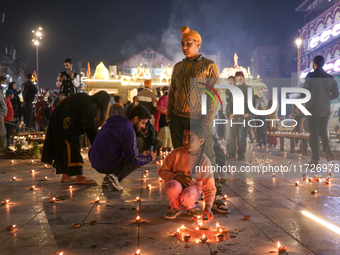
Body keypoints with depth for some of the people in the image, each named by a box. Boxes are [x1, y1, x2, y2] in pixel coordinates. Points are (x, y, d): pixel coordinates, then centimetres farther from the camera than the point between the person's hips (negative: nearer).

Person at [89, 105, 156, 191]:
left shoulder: (114, 122, 8)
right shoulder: (128, 130, -18)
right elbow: (133, 159, -18)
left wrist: (132, 150, 22)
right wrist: (150, 157, -1)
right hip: (107, 165, -8)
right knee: (142, 159, 3)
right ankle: (115, 177, -8)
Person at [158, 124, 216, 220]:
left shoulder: (204, 161, -12)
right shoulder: (177, 153, -12)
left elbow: (209, 188, -9)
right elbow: (162, 171, -3)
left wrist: (208, 206, -24)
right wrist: (178, 177, -20)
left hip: (193, 187, 0)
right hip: (176, 184, 1)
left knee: (188, 196, -35)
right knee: (173, 186, -35)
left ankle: (189, 207, 6)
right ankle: (175, 208, -1)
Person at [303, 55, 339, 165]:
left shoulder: (310, 76, -8)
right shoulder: (330, 78, 4)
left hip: (313, 109, -4)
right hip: (325, 110, 4)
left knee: (314, 133, 3)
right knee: (323, 131, 20)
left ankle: (315, 159, 3)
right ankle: (327, 148, -5)